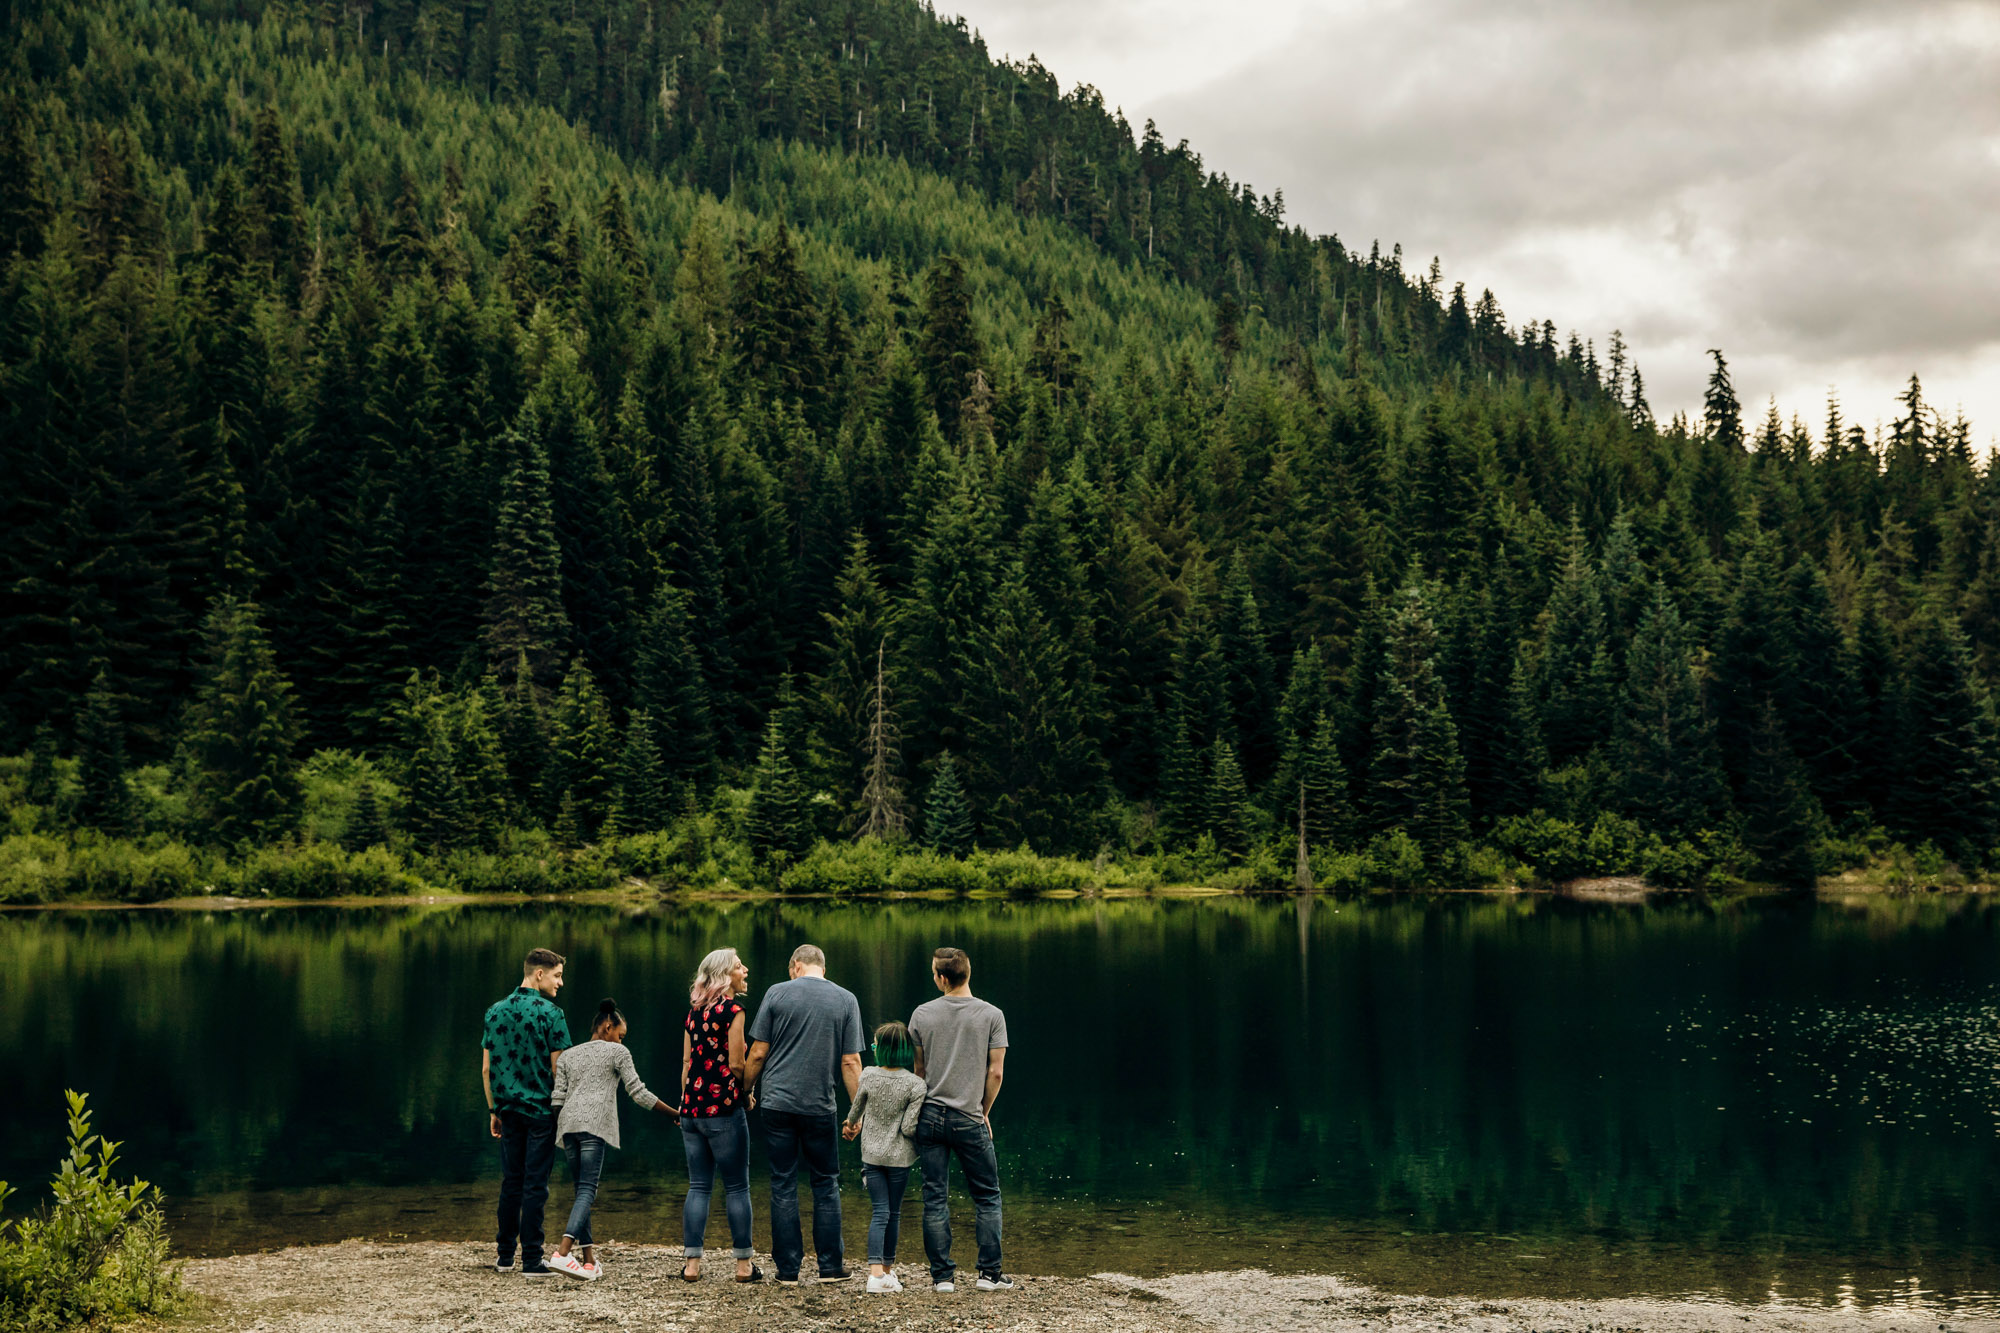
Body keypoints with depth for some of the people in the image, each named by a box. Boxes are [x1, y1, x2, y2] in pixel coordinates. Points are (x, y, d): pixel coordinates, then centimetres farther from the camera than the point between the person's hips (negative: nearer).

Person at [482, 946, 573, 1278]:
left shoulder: (495, 1012, 7)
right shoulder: (550, 1013, -10)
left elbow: (486, 1069, 9)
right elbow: (558, 1070, -10)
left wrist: (493, 1110, 16)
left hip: (509, 1110, 5)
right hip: (541, 1111, -5)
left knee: (511, 1182, 13)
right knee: (535, 1186, -2)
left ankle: (505, 1256, 18)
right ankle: (532, 1260, 0)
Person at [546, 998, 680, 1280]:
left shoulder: (567, 1055, 24)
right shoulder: (617, 1052, 10)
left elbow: (557, 1098, 15)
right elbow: (638, 1093, 5)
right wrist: (676, 1113, 10)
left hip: (567, 1124, 6)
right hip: (594, 1124, -6)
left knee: (581, 1189, 8)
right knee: (587, 1190, -11)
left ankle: (589, 1261, 1)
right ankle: (563, 1252, -28)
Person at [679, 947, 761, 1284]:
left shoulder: (694, 1011, 12)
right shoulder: (732, 1009, -8)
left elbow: (686, 1062, 12)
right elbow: (735, 1063, -12)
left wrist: (687, 1102, 16)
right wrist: (747, 1090, 5)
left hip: (691, 1107, 6)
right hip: (723, 1107, -6)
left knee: (698, 1187, 9)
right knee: (737, 1187, 2)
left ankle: (692, 1262, 7)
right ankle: (743, 1264, 5)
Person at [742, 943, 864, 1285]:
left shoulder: (777, 993, 0)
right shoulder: (846, 1000, 2)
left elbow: (758, 1054, 0)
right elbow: (850, 1061, -1)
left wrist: (747, 1090, 14)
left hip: (777, 1102, 0)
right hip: (820, 1105, 0)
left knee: (783, 1185, 5)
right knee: (826, 1184, 11)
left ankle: (788, 1269, 8)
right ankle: (831, 1266, 14)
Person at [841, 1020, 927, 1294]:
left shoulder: (869, 1075, -6)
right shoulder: (915, 1085, -13)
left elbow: (856, 1109, 10)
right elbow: (908, 1128, -15)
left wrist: (851, 1125, 32)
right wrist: (923, 1139, 8)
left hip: (871, 1154, 1)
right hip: (899, 1157, -1)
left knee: (880, 1212, 1)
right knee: (894, 1213, 13)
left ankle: (876, 1270, -14)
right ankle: (888, 1269, 24)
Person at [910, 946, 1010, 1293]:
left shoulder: (922, 1014, 1)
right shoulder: (992, 1015, -4)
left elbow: (917, 1070, 7)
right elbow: (995, 1072, -4)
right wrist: (984, 1112, 9)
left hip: (930, 1116, 2)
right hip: (969, 1120, -2)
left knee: (935, 1198, 6)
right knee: (987, 1197, 10)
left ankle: (942, 1275, 6)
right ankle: (990, 1272, 8)